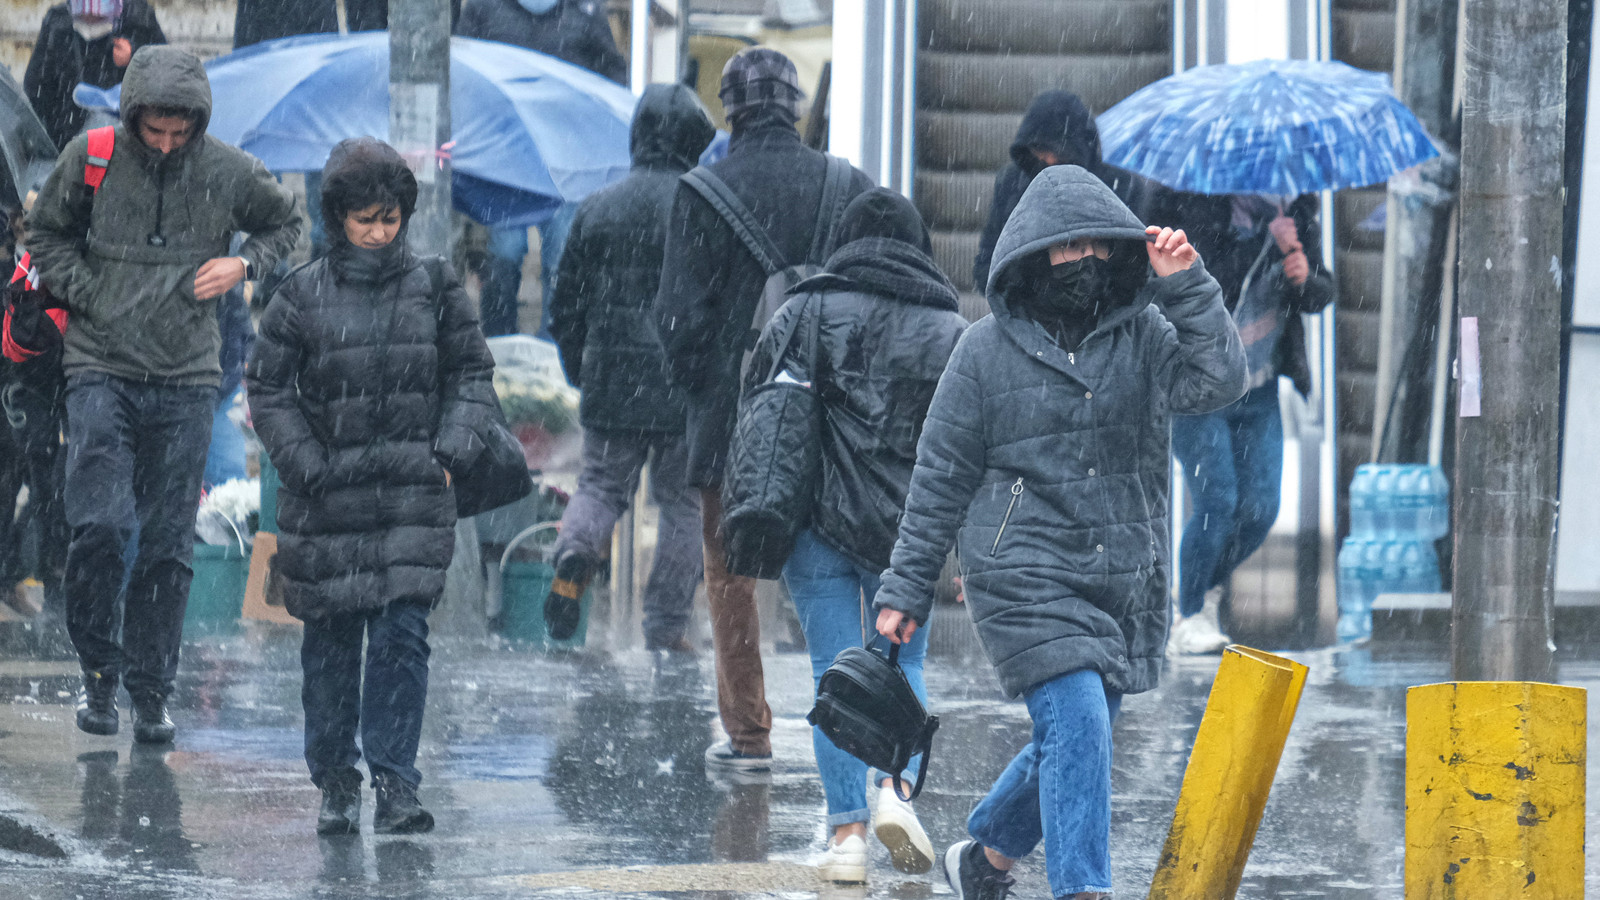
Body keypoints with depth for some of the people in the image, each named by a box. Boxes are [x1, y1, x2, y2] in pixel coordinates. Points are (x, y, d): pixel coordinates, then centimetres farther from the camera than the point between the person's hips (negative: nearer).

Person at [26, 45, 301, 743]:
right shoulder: (89, 159, -3)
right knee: (97, 526, -13)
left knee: (168, 545, 2)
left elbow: (285, 224, 17)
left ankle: (151, 690, 10)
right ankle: (97, 669, 6)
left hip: (186, 378, 1)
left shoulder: (230, 173, -1)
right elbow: (47, 234, 11)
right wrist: (86, 296, -3)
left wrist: (243, 265, -1)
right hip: (101, 370, -1)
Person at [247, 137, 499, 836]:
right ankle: (335, 783, 15)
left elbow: (471, 372, 13)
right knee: (331, 640, 4)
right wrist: (306, 463, -5)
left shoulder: (433, 287, 5)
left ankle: (396, 781, -8)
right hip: (327, 495, 0)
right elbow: (269, 387, 6)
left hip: (414, 491, 0)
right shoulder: (302, 294, 2)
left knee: (402, 633, -9)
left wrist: (448, 448, -1)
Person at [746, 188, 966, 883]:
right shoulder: (947, 330, 3)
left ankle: (847, 833, -2)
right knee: (901, 665, 15)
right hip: (905, 528, 0)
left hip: (817, 519, 0)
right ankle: (895, 791, -7)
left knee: (835, 675, 4)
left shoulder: (804, 313, 4)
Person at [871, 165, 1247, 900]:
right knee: (1076, 727, -19)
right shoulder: (988, 350, -1)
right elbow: (941, 477, 3)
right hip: (1027, 582, -4)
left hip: (1124, 584, 4)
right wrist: (906, 589, 3)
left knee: (1072, 740, 15)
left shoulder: (1142, 334, 6)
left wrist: (1187, 288, -17)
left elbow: (1218, 382, -11)